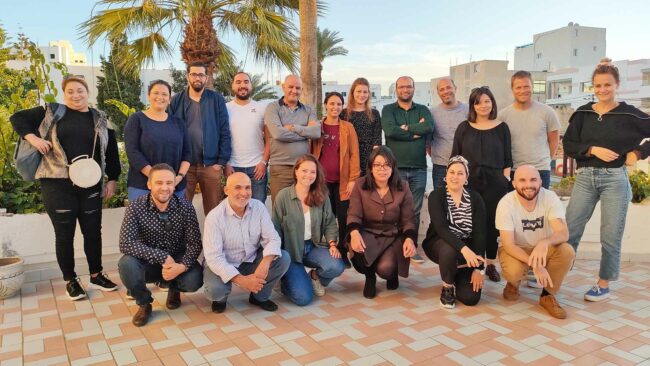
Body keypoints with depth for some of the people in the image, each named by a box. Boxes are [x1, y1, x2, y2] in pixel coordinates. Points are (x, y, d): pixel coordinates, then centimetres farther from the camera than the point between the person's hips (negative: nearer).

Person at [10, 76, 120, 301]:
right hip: (57, 185, -1)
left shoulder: (100, 120, 8)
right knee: (64, 234, 5)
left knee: (93, 231, 8)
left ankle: (96, 275, 25)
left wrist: (112, 180, 6)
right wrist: (32, 137, -7)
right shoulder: (52, 112, 5)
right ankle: (70, 280, 20)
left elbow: (111, 151, 10)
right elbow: (17, 118, 10)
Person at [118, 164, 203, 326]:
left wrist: (182, 266, -34)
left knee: (194, 280, -28)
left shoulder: (185, 207, -13)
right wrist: (163, 257, -32)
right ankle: (144, 303, 0)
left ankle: (174, 289, 13)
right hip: (148, 262, 0)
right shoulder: (136, 206, -17)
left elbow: (195, 243, -14)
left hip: (177, 262, 1)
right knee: (126, 264, -31)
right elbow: (125, 244, -26)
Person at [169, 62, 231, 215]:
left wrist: (221, 161, -6)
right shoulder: (176, 100, 5)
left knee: (214, 211, 7)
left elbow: (224, 132, 0)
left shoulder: (217, 99, 3)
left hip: (211, 165, -1)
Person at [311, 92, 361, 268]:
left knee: (343, 218, 3)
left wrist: (353, 179, -8)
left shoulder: (348, 127, 3)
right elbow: (310, 153, 8)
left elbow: (354, 154, -1)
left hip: (343, 181, -1)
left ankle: (343, 254, 15)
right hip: (322, 181, 1)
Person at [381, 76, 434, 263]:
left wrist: (405, 127, -9)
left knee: (415, 211, 7)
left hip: (418, 168, 2)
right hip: (395, 168, -2)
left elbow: (429, 127, -10)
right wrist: (416, 132, -9)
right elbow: (390, 131, -15)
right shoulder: (388, 110, 5)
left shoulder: (422, 110, 12)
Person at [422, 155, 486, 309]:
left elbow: (480, 233, -10)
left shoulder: (475, 199, -5)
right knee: (449, 250, -39)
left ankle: (457, 276, 24)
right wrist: (463, 248, -41)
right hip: (439, 243, -2)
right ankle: (448, 287, -8)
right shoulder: (436, 196, -12)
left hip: (468, 248, 2)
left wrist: (478, 268, -16)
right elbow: (441, 228, -26)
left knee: (471, 297, -12)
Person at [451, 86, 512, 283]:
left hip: (494, 183, 0)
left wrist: (505, 180, -1)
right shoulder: (464, 127, 7)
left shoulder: (501, 127, 6)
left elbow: (507, 159, 7)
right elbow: (455, 157, 7)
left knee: (492, 224, 4)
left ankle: (491, 265, 16)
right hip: (469, 182, 0)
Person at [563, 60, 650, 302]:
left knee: (611, 236, 5)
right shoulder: (582, 114, 4)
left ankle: (603, 285, 19)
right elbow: (568, 145, -1)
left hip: (615, 179, -1)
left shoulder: (629, 115, -1)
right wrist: (593, 149, -14)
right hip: (585, 177, 2)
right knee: (569, 230, 2)